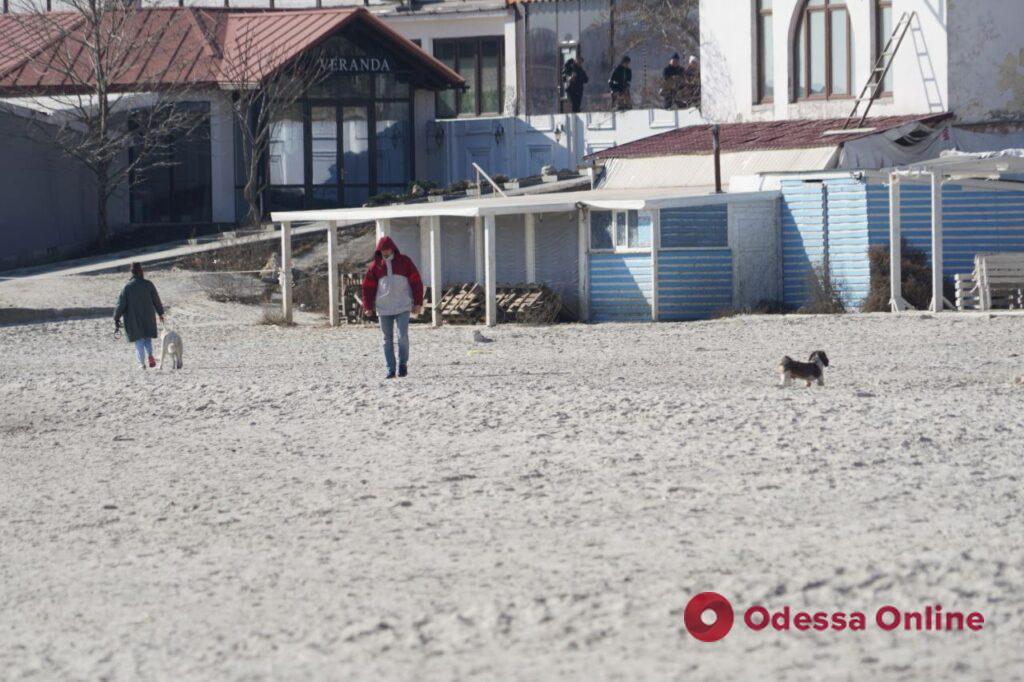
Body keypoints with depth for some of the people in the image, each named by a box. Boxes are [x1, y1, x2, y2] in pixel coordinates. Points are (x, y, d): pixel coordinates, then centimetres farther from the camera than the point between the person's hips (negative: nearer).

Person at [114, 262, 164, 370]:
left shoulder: (127, 287, -11)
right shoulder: (148, 284, -7)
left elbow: (121, 304, -9)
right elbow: (156, 300, 2)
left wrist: (116, 319, -1)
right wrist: (160, 313, 17)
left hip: (133, 319, -1)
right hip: (148, 319, 1)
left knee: (139, 340, 9)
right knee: (148, 338, 16)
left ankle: (142, 362, 4)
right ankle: (149, 355, -10)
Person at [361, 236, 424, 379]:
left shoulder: (404, 261, 1)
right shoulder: (376, 265, 6)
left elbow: (416, 282, 2)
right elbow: (368, 287, 9)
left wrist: (418, 303, -2)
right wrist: (368, 307, 3)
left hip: (402, 307, -2)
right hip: (383, 308, 2)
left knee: (403, 336, -12)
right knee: (388, 339, 4)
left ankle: (403, 364, 5)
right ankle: (390, 369, 8)